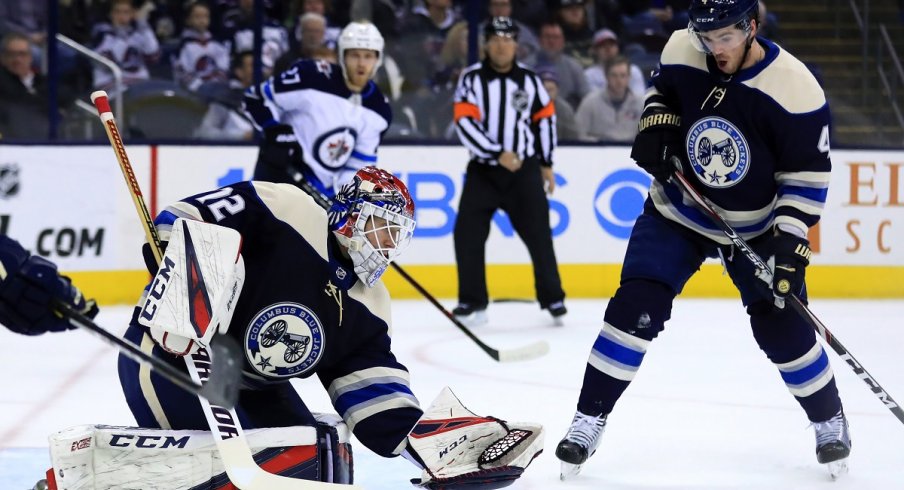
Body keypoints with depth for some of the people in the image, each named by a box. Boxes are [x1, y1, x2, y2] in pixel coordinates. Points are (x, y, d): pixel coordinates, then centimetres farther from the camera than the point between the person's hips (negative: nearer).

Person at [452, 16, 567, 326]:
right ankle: (473, 302, 2)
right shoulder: (472, 79, -6)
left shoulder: (528, 80, 1)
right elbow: (465, 123, -15)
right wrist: (498, 153, -21)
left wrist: (546, 163, 13)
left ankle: (552, 298, 13)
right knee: (467, 233, -9)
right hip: (483, 169, -1)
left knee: (539, 234, -1)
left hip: (524, 169, 1)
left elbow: (545, 117, 12)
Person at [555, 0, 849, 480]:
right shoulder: (681, 52, -15)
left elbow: (807, 175, -16)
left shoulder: (795, 89, -24)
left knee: (783, 327, -3)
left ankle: (830, 421, 21)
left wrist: (790, 243, -23)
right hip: (676, 214, 2)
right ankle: (588, 422, 1)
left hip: (755, 227, -2)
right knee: (635, 309, -10)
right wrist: (654, 125, -11)